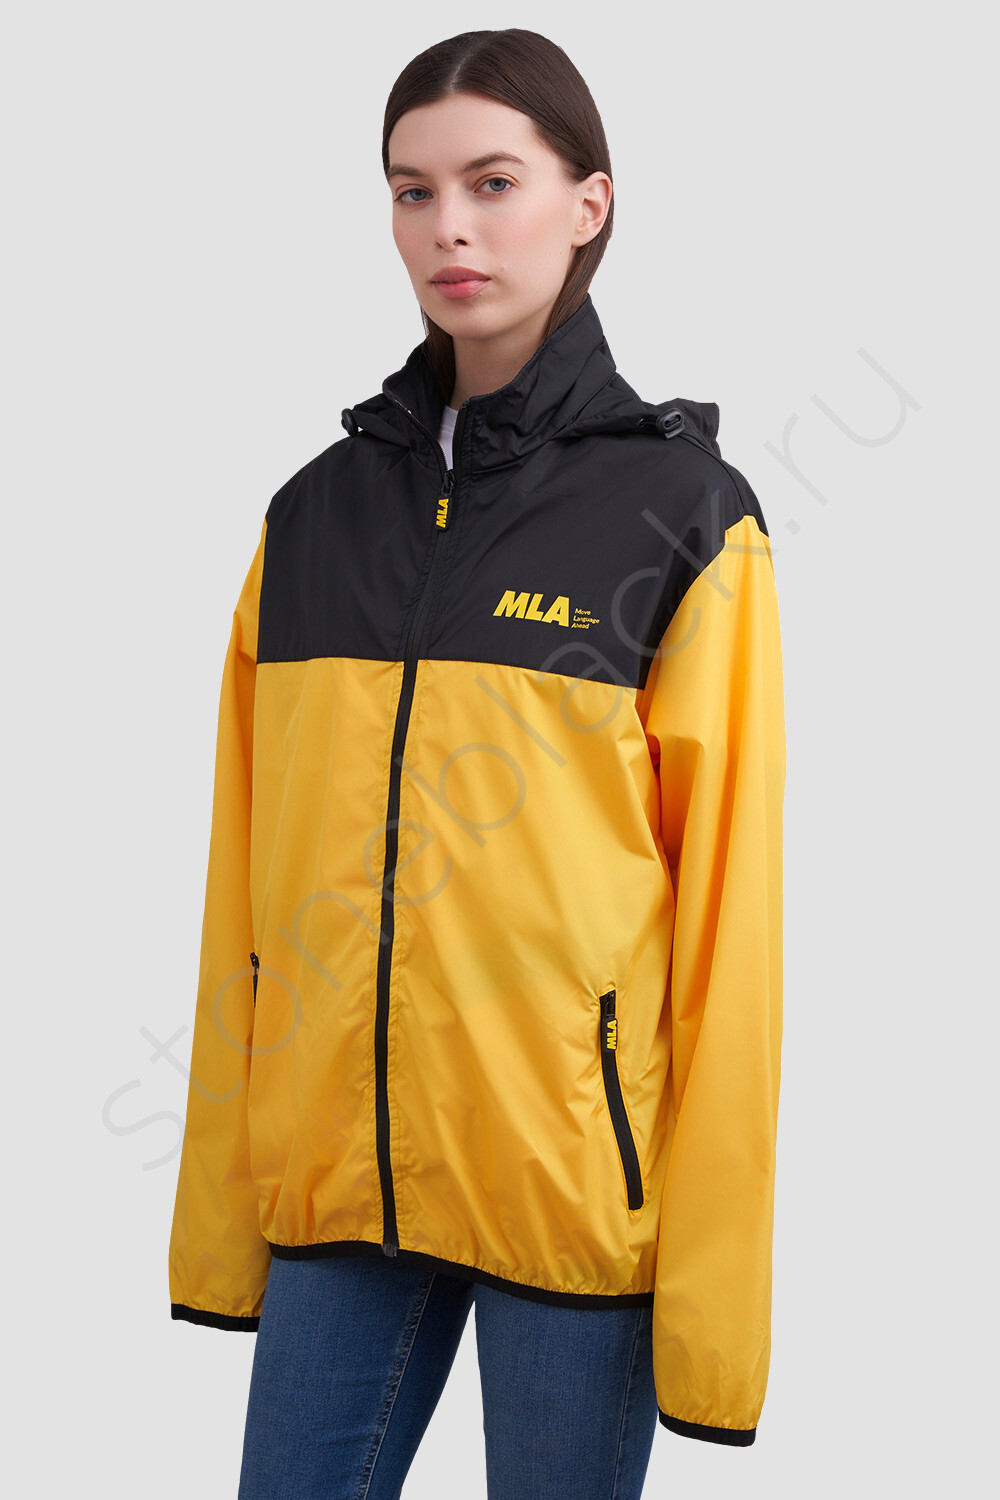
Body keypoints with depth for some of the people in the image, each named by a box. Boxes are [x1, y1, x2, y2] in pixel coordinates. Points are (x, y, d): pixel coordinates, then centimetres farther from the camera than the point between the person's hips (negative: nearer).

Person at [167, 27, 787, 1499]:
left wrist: (711, 1279, -9)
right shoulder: (319, 509, 9)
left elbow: (727, 890, -6)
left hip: (573, 1171, -4)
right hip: (335, 1162, 4)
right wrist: (220, 1206, 8)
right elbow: (250, 871, 11)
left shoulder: (682, 511, -3)